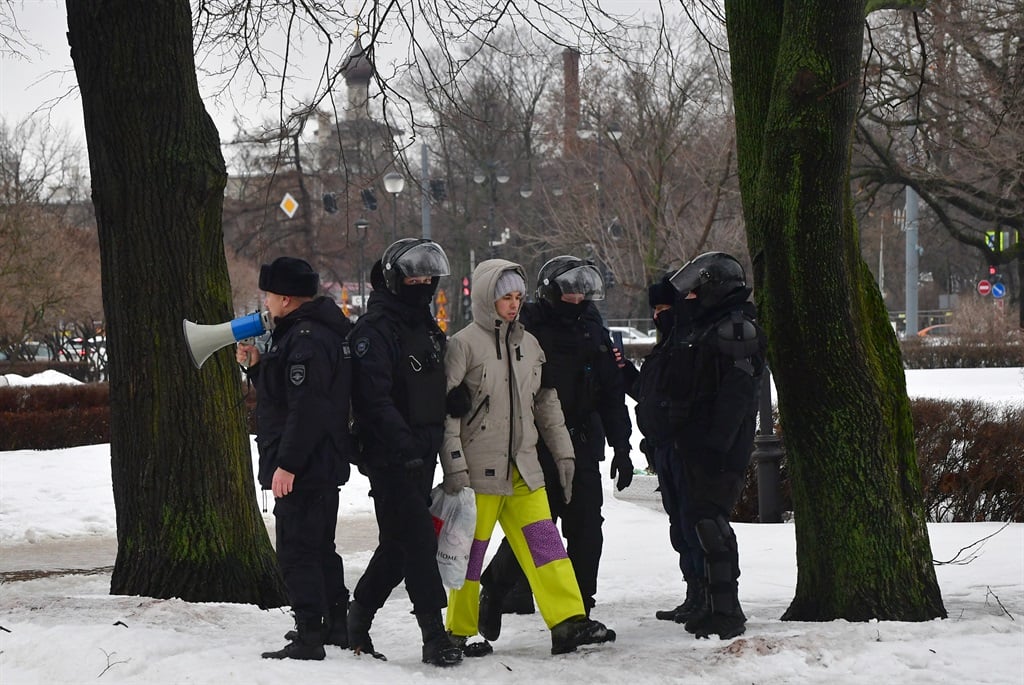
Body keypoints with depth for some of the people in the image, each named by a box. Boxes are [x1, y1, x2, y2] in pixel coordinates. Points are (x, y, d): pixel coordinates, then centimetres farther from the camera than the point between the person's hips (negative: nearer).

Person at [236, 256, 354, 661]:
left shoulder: (306, 339, -19)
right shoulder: (317, 331, 17)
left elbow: (307, 408, -26)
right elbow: (283, 394, 25)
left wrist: (287, 464, -25)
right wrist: (256, 366, 12)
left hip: (302, 468, -11)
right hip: (323, 464, 11)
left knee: (296, 551, -8)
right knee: (320, 548, 20)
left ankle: (309, 638, -8)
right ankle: (335, 625, 30)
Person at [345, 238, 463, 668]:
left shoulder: (426, 327, 17)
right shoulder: (374, 329, -12)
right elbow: (375, 399, -21)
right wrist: (406, 446, -26)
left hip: (422, 454, 9)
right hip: (389, 456, -9)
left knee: (399, 542, 12)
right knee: (418, 540, -11)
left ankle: (356, 619, 26)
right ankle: (435, 635, -9)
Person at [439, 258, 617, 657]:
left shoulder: (528, 344, 14)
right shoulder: (464, 344, -7)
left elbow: (546, 403, 20)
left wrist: (563, 453, 16)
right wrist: (454, 466, -15)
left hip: (523, 467, 6)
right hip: (479, 469, -6)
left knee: (544, 541, -2)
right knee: (471, 548, -1)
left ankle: (569, 623, -5)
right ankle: (458, 633, 10)